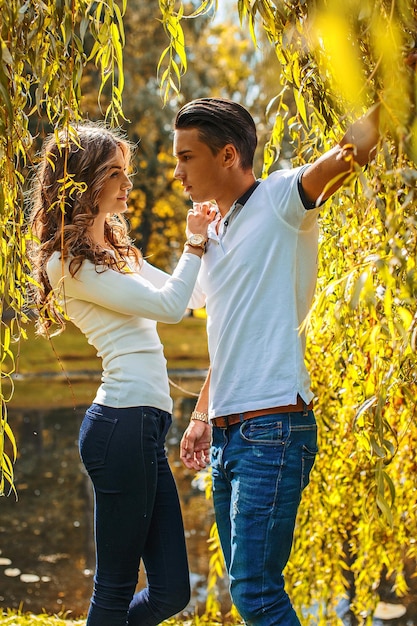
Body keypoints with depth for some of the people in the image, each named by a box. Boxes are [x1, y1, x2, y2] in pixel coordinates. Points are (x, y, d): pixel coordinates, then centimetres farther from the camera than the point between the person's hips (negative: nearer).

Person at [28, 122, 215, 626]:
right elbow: (168, 305, -10)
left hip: (143, 424, 9)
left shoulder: (117, 252, 22)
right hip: (123, 422, -9)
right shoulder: (70, 263, -8)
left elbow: (183, 297, 29)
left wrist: (212, 239, 21)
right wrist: (194, 246, 5)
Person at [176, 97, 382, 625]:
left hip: (273, 429, -9)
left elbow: (350, 153, -23)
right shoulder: (214, 234, 19)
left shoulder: (281, 199, -5)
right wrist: (201, 417, 24)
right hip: (227, 435, 9)